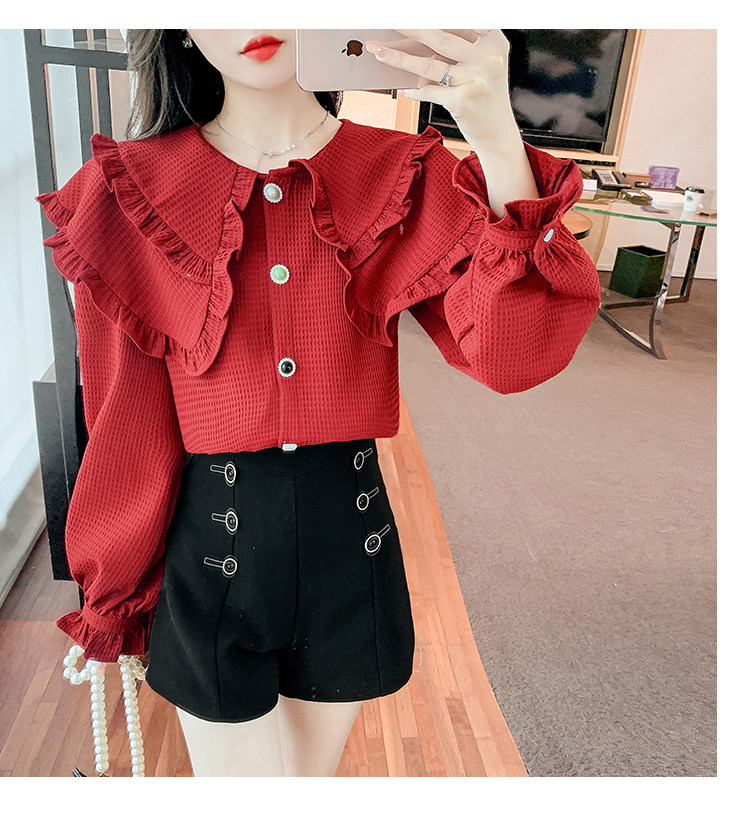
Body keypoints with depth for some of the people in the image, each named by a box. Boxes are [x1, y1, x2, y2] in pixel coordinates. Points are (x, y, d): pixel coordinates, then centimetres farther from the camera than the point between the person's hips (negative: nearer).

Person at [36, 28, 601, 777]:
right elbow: (125, 424, -3)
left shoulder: (405, 177, -4)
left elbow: (510, 357, -17)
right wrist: (113, 602, 6)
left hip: (349, 538, 2)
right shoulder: (133, 191, -6)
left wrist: (498, 141, -29)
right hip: (212, 547, -1)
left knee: (315, 769, 27)